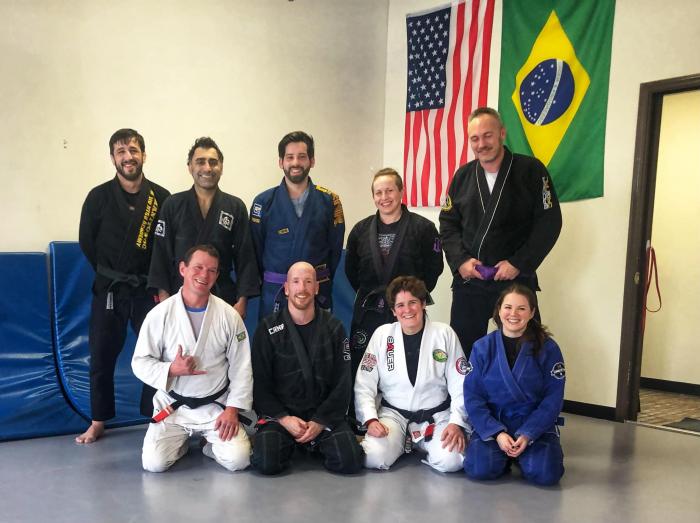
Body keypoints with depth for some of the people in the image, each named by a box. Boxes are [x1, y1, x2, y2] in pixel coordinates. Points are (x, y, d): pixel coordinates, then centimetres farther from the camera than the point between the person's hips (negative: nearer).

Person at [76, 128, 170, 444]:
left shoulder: (161, 198, -4)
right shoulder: (99, 197, -2)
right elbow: (87, 242, 5)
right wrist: (111, 273, 6)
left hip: (148, 289, 0)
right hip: (109, 289, 1)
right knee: (101, 356, 6)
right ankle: (98, 422, 22)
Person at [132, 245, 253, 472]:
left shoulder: (229, 315, -6)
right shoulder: (160, 314, -8)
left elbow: (241, 367, -3)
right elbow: (140, 362, -3)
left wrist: (232, 409, -10)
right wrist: (171, 370, -22)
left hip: (216, 406, 0)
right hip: (172, 406, 0)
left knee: (238, 459, -17)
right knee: (154, 463, -15)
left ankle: (210, 442, 17)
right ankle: (183, 441, 19)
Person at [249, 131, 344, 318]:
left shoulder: (329, 201, 1)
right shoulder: (264, 202, 0)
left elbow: (335, 249, 5)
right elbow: (255, 250, 4)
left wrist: (323, 283, 3)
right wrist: (269, 283, 4)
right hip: (274, 294, 0)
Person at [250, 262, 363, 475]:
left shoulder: (334, 328, 4)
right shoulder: (267, 329, 1)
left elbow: (342, 384, 2)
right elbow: (260, 384, -1)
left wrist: (320, 422, -9)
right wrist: (284, 419, -13)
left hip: (324, 414, 1)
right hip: (279, 413, -1)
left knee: (350, 461, -20)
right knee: (267, 462, -26)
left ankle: (313, 442, 11)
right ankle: (289, 443, 8)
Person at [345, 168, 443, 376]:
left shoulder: (423, 228, -3)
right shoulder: (361, 230, 8)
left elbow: (434, 267, 0)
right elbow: (351, 269, 16)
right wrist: (368, 295, 10)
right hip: (368, 312, 3)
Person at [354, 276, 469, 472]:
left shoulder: (445, 334, -4)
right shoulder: (382, 335, -2)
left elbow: (460, 386, -3)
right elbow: (364, 385, -1)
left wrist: (457, 423, -13)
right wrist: (370, 419, -13)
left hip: (436, 414, 0)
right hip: (393, 412, 1)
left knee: (450, 461, -26)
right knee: (374, 458, -25)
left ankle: (418, 443, 8)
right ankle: (402, 441, 9)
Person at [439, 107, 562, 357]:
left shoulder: (530, 170, -4)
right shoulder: (463, 175, 8)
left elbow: (549, 222, -7)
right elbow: (447, 223, 11)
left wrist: (519, 264, -13)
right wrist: (460, 260, -4)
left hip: (516, 280, -3)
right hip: (468, 281, 4)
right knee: (461, 352, 9)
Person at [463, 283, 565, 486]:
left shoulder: (547, 349, -4)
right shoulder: (482, 348, -3)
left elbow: (553, 398, -5)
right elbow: (473, 397, -4)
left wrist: (527, 435, -16)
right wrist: (497, 433, -16)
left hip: (535, 426, 0)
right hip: (491, 425, 0)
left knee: (545, 473, -25)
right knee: (479, 468, -25)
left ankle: (526, 453, 9)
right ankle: (504, 453, 9)